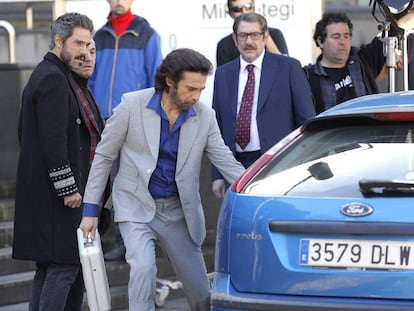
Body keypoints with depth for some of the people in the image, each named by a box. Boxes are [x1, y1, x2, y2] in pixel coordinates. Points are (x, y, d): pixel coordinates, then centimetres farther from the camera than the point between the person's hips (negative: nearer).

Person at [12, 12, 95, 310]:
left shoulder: (45, 75, 18)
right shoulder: (54, 79, -15)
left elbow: (26, 134, 23)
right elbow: (53, 139, -22)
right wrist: (68, 188, -20)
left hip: (44, 193, 11)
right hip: (53, 194, -11)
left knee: (48, 269, 12)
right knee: (64, 266, -10)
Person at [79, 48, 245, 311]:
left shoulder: (205, 116, -4)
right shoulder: (133, 105, -11)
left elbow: (227, 163, -1)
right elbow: (104, 156, -3)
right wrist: (90, 209, -3)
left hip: (178, 211, 3)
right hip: (136, 207, -3)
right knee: (143, 268, -27)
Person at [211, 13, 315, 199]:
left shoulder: (289, 68, 2)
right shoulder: (223, 74, 13)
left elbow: (307, 120, 2)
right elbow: (217, 126, 13)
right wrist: (217, 176, 7)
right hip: (236, 168, 3)